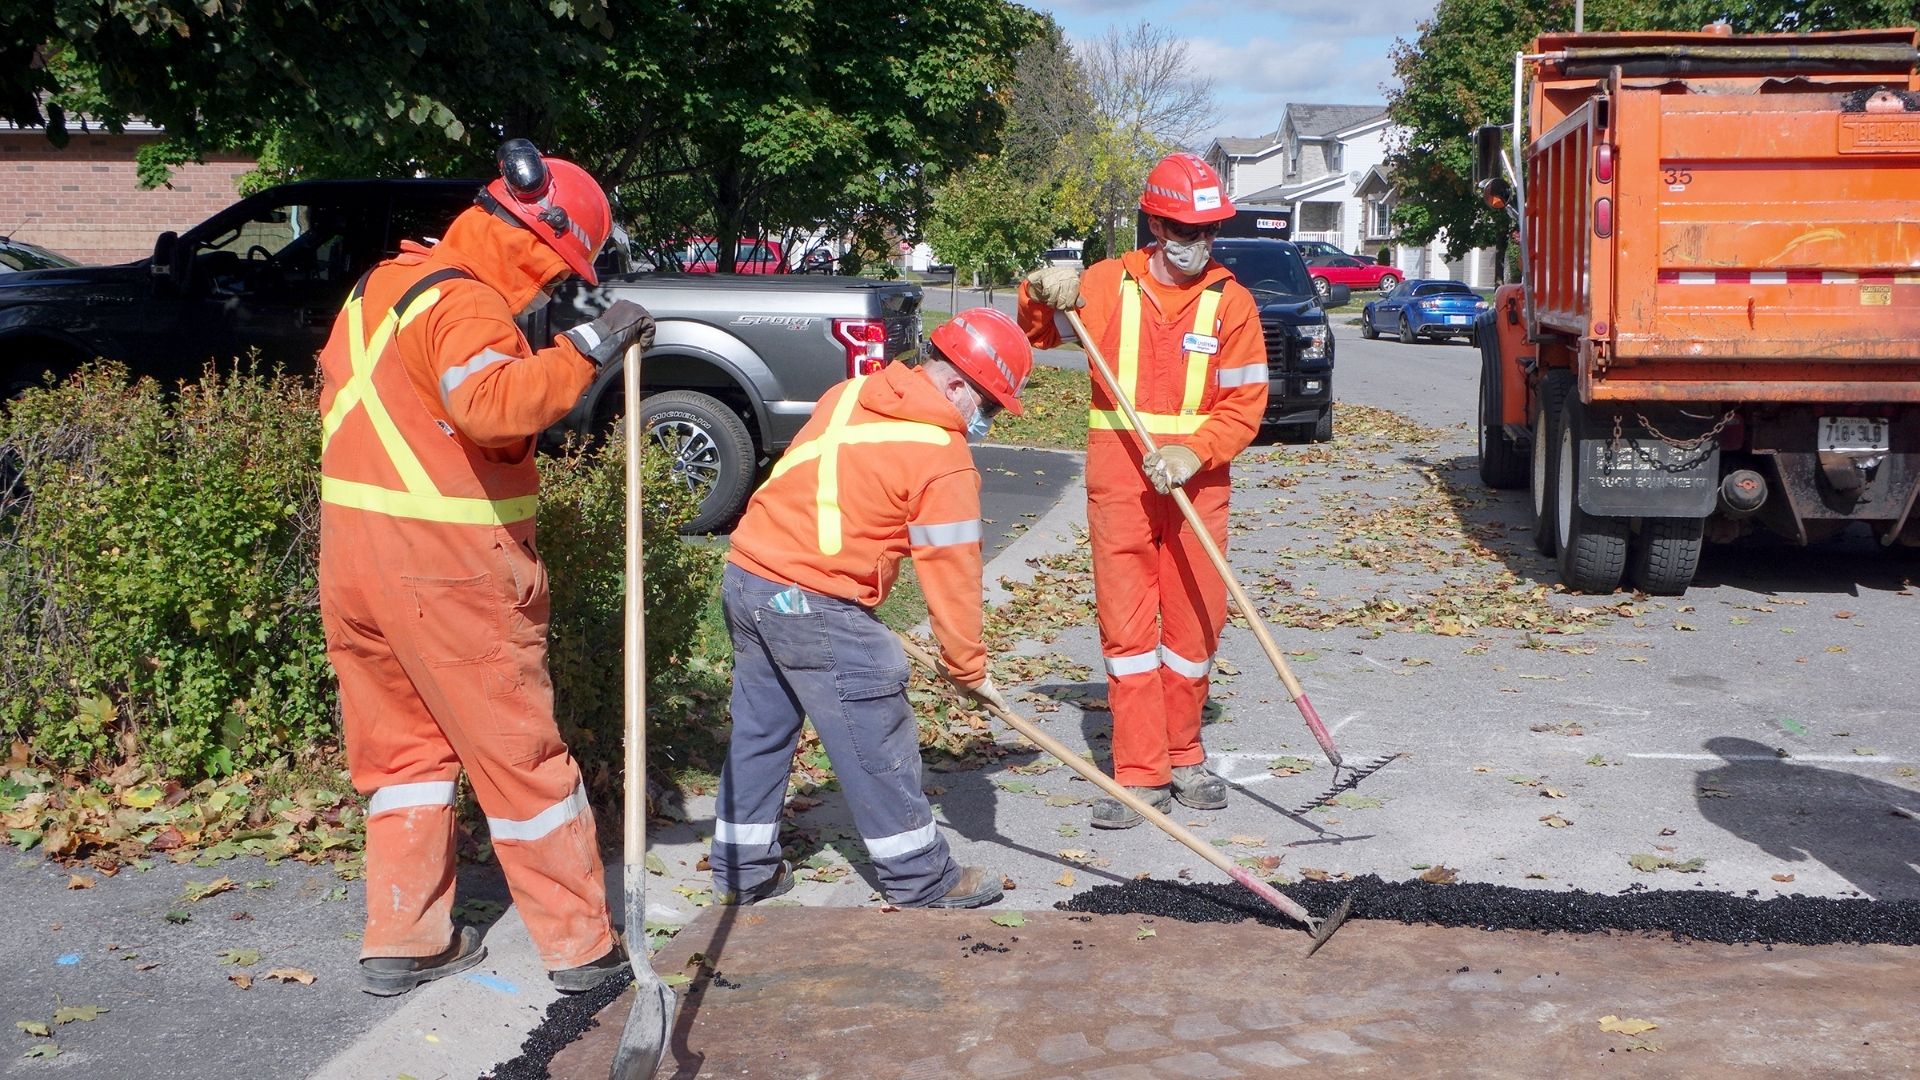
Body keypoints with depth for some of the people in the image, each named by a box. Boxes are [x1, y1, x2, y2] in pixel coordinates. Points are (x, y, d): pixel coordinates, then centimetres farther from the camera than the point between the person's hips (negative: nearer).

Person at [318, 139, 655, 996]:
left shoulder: (381, 285, 14)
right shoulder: (465, 303, -16)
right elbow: (493, 404, -35)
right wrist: (587, 347, -30)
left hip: (353, 555, 8)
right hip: (448, 570, -8)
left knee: (402, 744, 17)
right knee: (519, 752, 2)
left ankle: (401, 941, 21)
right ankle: (581, 947, 11)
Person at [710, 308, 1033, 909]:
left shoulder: (850, 395, 12)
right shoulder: (945, 460, -9)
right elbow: (952, 573, -6)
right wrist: (968, 667, 5)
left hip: (746, 574, 8)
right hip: (815, 605, -8)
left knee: (760, 727, 19)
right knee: (877, 742, 3)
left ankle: (742, 871, 29)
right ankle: (921, 881, 14)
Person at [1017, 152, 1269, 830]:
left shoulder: (1230, 301, 0)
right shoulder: (1108, 284, 3)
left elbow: (1243, 405, -4)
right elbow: (1037, 332, 17)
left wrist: (1193, 454, -20)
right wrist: (1044, 293, -5)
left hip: (1197, 484, 0)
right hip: (1119, 485, 0)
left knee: (1196, 622, 7)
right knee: (1127, 626, -3)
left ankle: (1184, 756, 25)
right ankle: (1142, 775, 2)